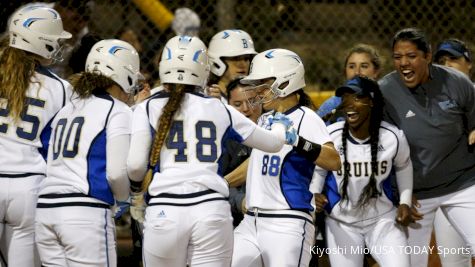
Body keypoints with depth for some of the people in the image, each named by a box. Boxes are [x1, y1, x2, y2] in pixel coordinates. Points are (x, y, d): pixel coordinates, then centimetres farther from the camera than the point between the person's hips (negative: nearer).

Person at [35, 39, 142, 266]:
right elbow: (117, 171, -8)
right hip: (86, 212, -7)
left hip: (46, 206, 7)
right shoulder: (119, 112, -1)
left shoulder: (66, 110, 20)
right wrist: (123, 195, 12)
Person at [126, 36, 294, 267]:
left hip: (164, 211, -1)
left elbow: (135, 165, -4)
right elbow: (273, 143, 23)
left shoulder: (148, 108, 7)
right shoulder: (220, 110, 13)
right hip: (212, 210, 1)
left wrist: (136, 185, 20)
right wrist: (280, 125, 47)